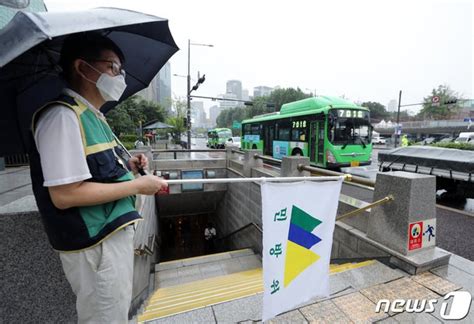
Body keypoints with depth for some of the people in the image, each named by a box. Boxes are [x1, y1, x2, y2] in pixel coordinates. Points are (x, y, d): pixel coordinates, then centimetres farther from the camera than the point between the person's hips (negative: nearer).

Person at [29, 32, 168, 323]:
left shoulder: (94, 117, 12)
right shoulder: (63, 116, -18)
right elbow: (65, 194, -25)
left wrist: (126, 168, 2)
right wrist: (138, 186, -19)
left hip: (115, 234, 9)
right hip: (94, 246, -9)